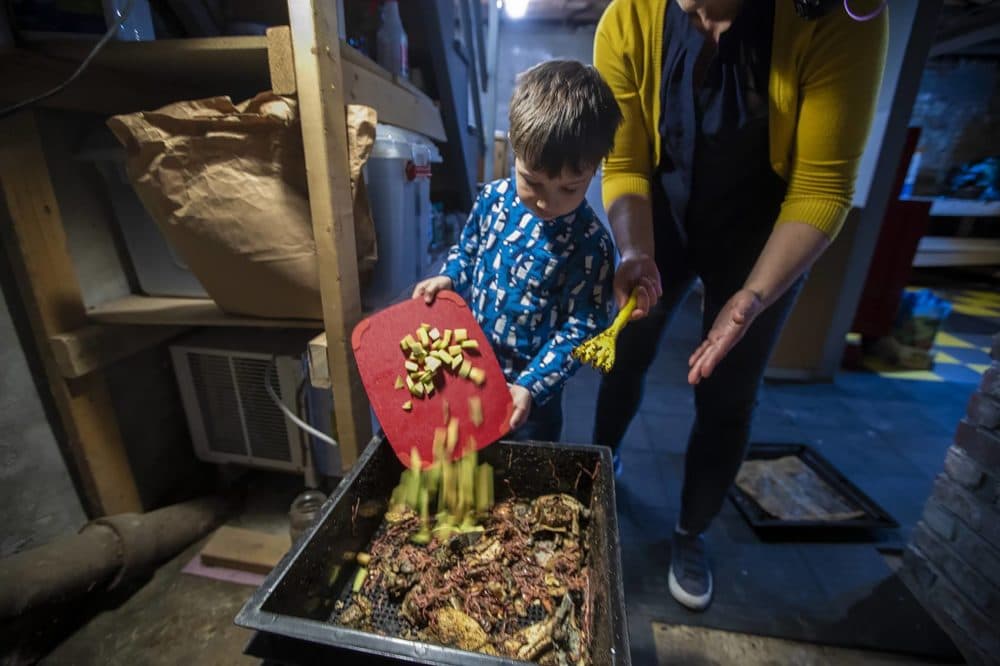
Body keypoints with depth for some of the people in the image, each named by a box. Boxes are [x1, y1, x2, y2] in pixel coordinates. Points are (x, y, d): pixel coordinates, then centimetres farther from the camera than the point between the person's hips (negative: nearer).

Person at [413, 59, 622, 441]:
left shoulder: (589, 242, -20)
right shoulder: (493, 198, -9)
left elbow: (582, 328, -17)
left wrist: (531, 385, -23)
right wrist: (447, 279, -12)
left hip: (530, 392, -3)